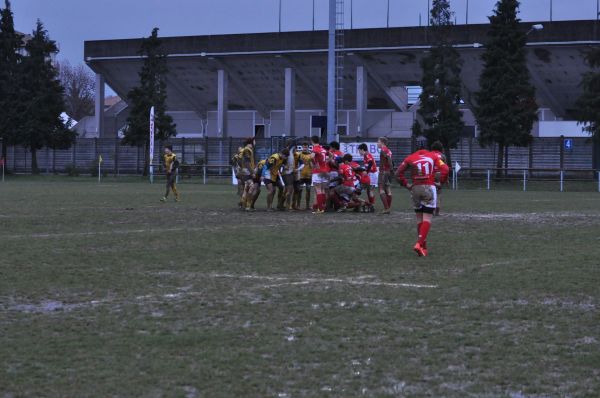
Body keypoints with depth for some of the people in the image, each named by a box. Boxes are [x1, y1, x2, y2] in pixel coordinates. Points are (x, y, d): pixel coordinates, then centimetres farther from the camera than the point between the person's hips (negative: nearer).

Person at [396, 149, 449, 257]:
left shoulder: (410, 158, 11)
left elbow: (399, 173, 5)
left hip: (415, 188, 2)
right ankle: (419, 244, -20)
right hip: (429, 187, -2)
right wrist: (440, 182, 7)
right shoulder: (433, 157, 8)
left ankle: (423, 247, 17)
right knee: (427, 218, -3)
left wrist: (406, 185, 12)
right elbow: (445, 169, -5)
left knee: (419, 218, 14)